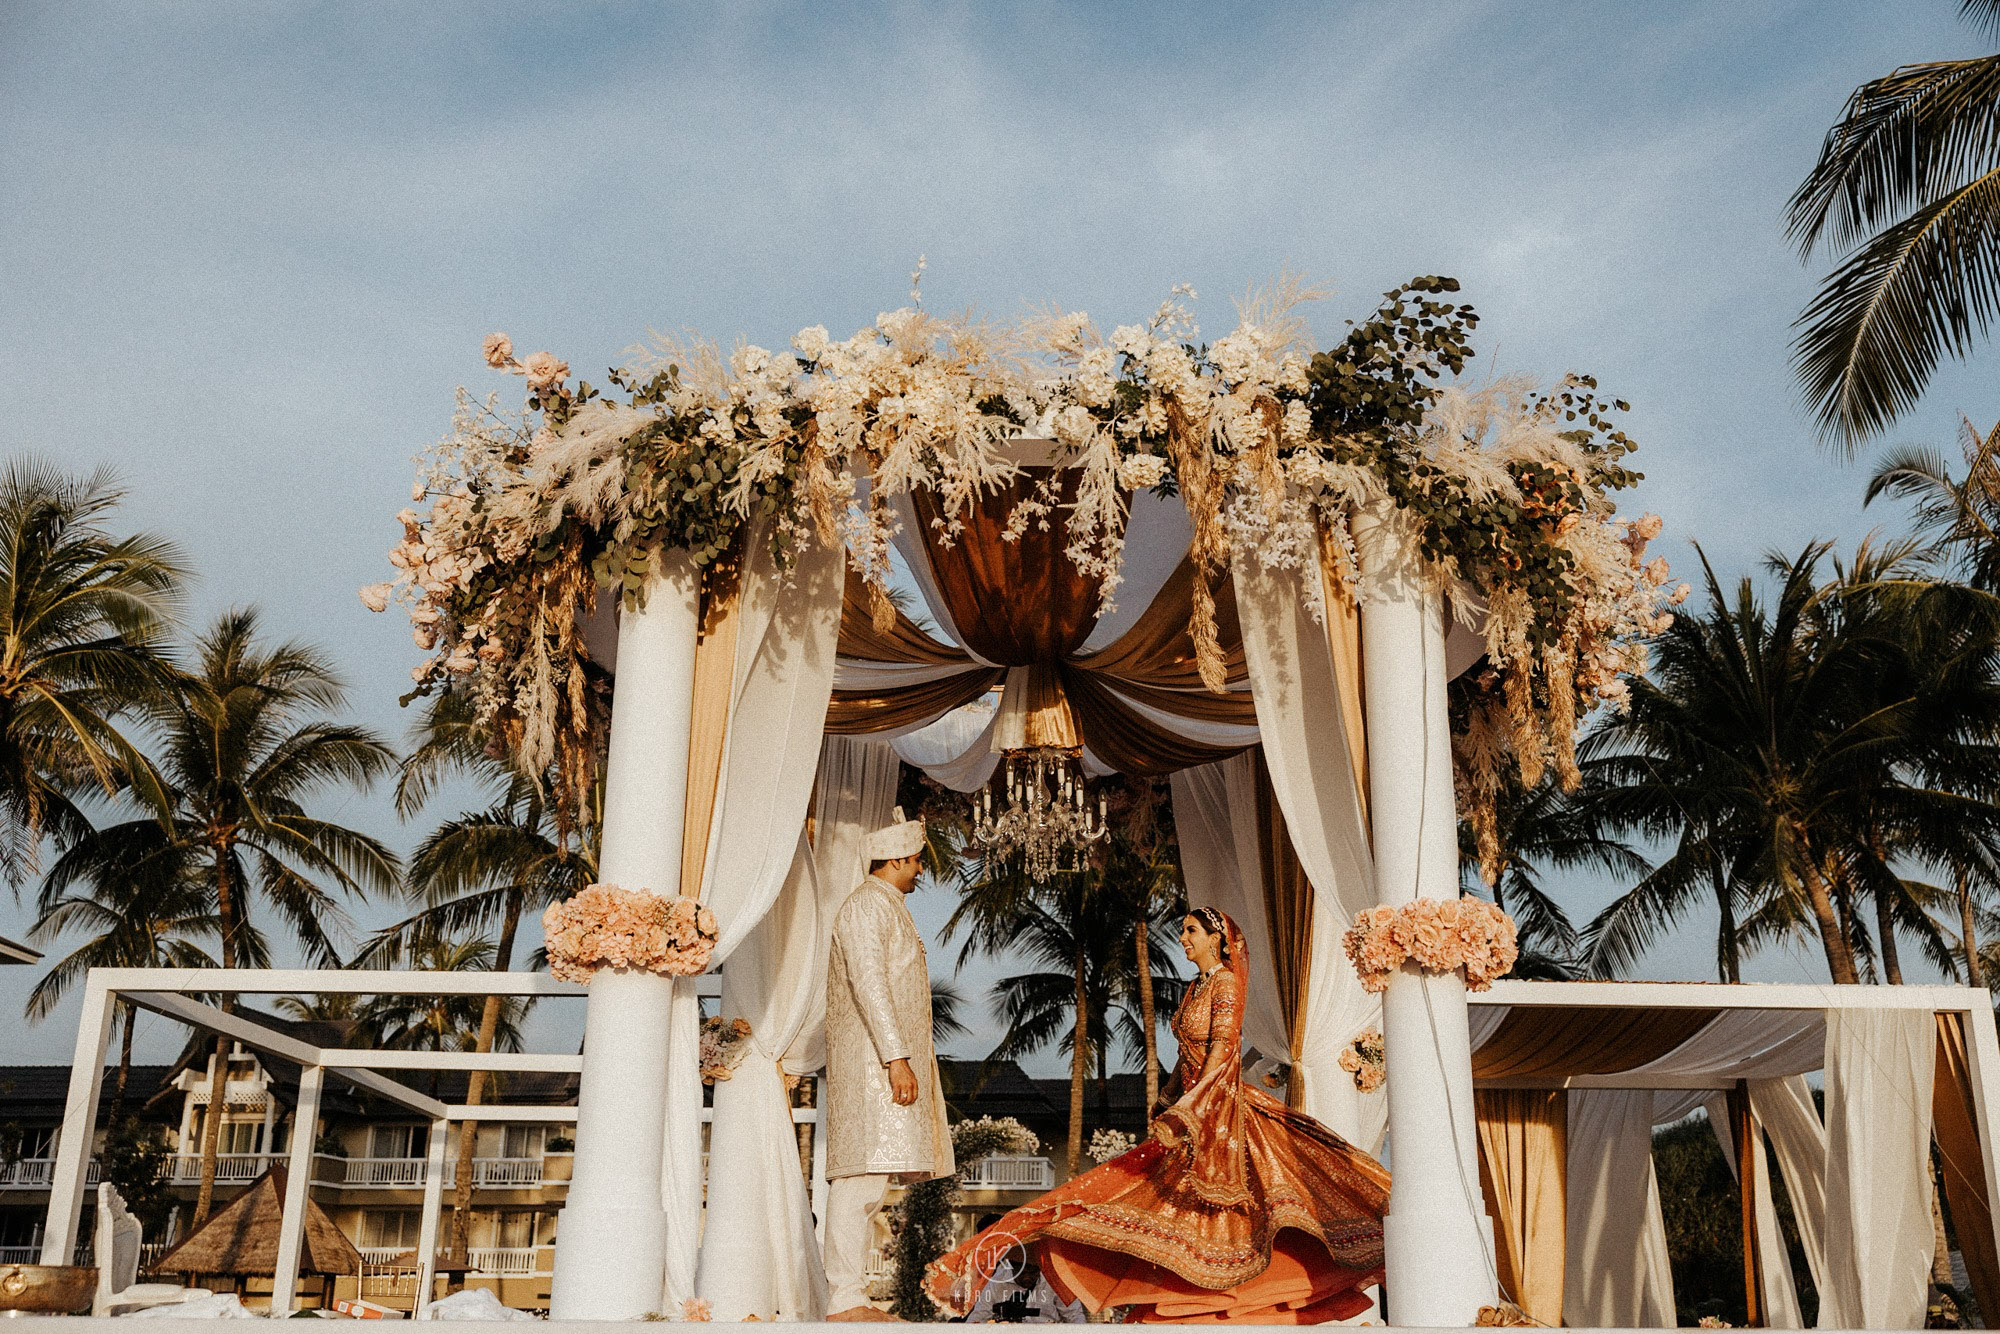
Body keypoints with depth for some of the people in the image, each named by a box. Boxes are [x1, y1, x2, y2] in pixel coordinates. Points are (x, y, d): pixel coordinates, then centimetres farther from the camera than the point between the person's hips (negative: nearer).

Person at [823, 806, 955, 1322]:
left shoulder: (890, 908, 23)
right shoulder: (866, 905, -8)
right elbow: (869, 982, -18)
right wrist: (897, 1058, -23)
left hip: (889, 1060, 10)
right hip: (870, 1061, -10)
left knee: (868, 1180, 6)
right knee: (863, 1176, -13)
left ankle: (852, 1297, 7)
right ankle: (845, 1300, -13)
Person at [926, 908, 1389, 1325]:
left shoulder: (1227, 983, -12)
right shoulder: (1195, 986, 14)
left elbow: (1223, 1052, -21)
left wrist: (1187, 1112, -27)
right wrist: (1169, 1104, 20)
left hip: (1222, 1109, -9)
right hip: (1192, 1108, 9)